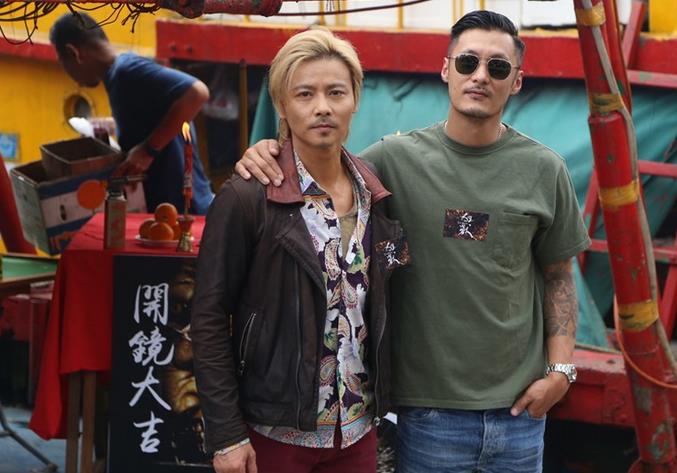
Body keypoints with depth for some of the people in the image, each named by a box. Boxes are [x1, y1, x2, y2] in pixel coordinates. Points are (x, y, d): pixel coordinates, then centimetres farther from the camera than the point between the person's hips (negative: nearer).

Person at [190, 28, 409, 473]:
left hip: (358, 430, 5)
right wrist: (226, 435, -12)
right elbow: (210, 319, -10)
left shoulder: (375, 192, 4)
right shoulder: (246, 197, -12)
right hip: (275, 431, -5)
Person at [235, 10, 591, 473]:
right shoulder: (396, 158, -4)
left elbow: (557, 276, 8)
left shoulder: (544, 169, 1)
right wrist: (266, 157, -16)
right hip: (430, 409, -1)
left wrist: (561, 368, 0)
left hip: (520, 410, 2)